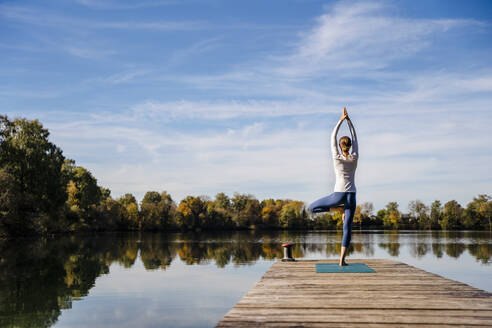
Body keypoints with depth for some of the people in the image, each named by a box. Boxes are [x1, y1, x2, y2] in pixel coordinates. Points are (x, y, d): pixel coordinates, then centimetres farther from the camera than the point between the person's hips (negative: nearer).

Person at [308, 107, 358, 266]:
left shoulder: (337, 158, -6)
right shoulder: (354, 158, -1)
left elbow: (333, 137, 3)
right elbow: (355, 138, 11)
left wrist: (341, 119, 10)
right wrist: (349, 120, 13)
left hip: (338, 194, -3)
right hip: (351, 196, 3)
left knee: (312, 208, 14)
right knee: (347, 228, 3)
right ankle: (342, 259, -4)